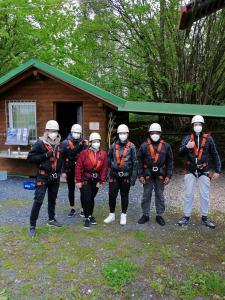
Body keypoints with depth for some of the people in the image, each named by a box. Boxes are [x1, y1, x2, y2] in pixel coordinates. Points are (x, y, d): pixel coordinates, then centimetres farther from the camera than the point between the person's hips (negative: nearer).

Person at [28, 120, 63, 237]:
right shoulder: (40, 143, -10)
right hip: (43, 176, -5)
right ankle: (32, 225, 3)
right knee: (38, 200, -7)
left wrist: (61, 171, 8)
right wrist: (46, 155, -22)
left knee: (52, 199, 17)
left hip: (55, 177, 6)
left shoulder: (59, 144, 7)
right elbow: (30, 157, -16)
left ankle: (51, 219, 33)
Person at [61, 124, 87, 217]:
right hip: (69, 169, 1)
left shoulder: (83, 143, 0)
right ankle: (72, 209, 25)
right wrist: (63, 171, -5)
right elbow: (62, 158, -2)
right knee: (71, 189, 12)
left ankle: (83, 209, 13)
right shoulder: (65, 143, -1)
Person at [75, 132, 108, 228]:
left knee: (92, 198, 16)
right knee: (86, 199, -4)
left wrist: (101, 181, -3)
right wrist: (78, 181, -13)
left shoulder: (103, 154, -3)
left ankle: (90, 215, 34)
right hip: (85, 180, -3)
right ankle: (87, 218, 12)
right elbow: (78, 167, -12)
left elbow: (104, 168, 0)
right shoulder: (84, 153, -12)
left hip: (96, 180, 3)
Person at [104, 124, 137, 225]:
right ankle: (112, 215, 20)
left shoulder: (131, 147, -3)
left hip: (126, 176, -2)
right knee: (112, 195, 2)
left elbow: (135, 163, -4)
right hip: (114, 176, 2)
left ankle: (123, 215, 25)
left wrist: (133, 177, -7)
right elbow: (108, 159, 12)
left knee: (124, 196, 11)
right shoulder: (113, 146, 3)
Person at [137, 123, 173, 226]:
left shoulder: (166, 146, 1)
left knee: (160, 196, 10)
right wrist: (140, 175, -5)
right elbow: (139, 161, 0)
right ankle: (145, 215, 22)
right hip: (147, 175, 0)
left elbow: (170, 162, 3)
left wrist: (168, 176, -3)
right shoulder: (144, 146, -1)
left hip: (160, 175, 0)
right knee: (146, 195, 8)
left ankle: (159, 215, 23)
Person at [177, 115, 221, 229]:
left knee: (205, 195, 8)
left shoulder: (208, 139, -2)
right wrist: (186, 147, -28)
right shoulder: (187, 138, -1)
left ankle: (204, 217, 23)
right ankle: (186, 217, 18)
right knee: (188, 194, 6)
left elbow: (215, 156, 3)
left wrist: (217, 171, -1)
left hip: (204, 171, 0)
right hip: (190, 171, 0)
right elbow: (180, 153, -8)